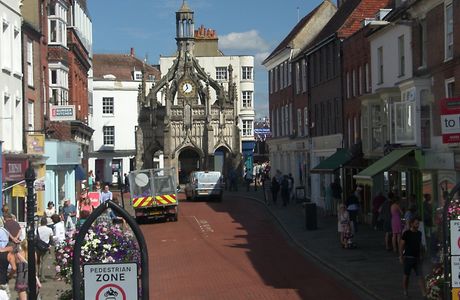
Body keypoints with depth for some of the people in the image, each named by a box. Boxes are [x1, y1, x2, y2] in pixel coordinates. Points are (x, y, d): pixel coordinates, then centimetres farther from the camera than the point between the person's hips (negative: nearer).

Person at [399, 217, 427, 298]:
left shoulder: (419, 233, 8)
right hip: (408, 258, -4)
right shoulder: (406, 233, -8)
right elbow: (401, 245, -5)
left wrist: (420, 256, 15)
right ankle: (405, 291, 23)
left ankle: (424, 293, -6)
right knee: (406, 275, 8)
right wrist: (401, 257, -9)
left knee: (420, 276, -3)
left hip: (417, 258, 4)